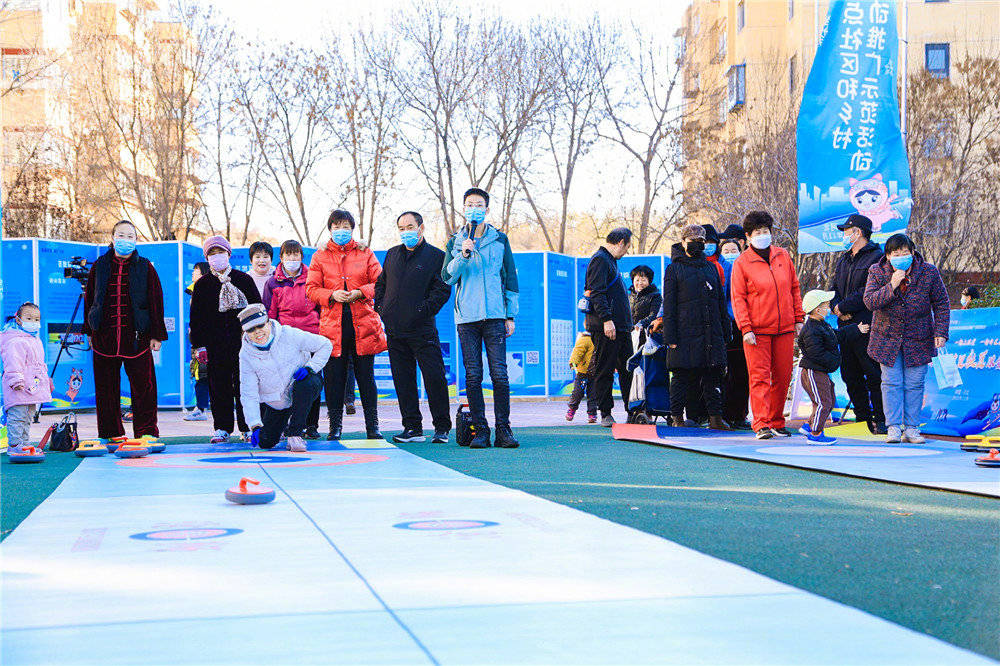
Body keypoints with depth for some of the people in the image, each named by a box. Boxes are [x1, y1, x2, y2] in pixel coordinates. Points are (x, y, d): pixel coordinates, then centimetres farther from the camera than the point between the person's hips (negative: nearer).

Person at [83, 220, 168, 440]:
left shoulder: (145, 267, 4)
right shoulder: (99, 266, 9)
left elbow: (156, 301, 3)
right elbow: (89, 298, 15)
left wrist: (157, 334, -1)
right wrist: (90, 331, 13)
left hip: (136, 335, -2)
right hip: (104, 336, 2)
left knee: (143, 385, -3)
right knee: (106, 386, 6)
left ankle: (146, 431, 6)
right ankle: (110, 432, 16)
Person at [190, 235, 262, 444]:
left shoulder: (244, 280, 7)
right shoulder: (202, 285, 10)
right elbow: (196, 317, 9)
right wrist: (199, 345, 2)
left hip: (243, 341, -1)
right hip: (215, 344, 1)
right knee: (219, 387, 2)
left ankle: (248, 427, 8)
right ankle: (222, 428, 9)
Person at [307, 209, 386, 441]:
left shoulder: (365, 253, 11)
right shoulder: (320, 256, 11)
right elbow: (311, 288, 7)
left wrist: (359, 293, -11)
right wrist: (332, 295, -11)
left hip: (363, 324, 0)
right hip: (332, 324, 0)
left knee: (366, 376, 2)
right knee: (334, 377, 1)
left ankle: (372, 425, 9)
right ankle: (335, 425, 11)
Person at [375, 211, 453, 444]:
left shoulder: (436, 256, 0)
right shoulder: (392, 255, 16)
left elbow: (443, 289, -6)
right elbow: (380, 284, 24)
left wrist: (425, 310, -13)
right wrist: (380, 307, 10)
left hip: (422, 329, -5)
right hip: (394, 329, 5)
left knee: (434, 378, -6)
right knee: (402, 379, 7)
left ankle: (442, 427, 5)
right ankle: (412, 428, 14)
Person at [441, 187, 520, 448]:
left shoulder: (500, 239, 9)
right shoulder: (455, 242, 11)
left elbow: (510, 278, 10)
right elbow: (447, 277, 1)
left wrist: (510, 315, 6)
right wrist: (462, 255, -15)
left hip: (495, 316, -1)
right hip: (467, 317, 1)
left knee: (499, 373, -6)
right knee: (473, 375, 1)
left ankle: (503, 429, 0)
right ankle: (480, 430, 6)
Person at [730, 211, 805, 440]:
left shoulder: (783, 256, 10)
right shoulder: (742, 263, -1)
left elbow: (794, 289, 16)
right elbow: (738, 298, -4)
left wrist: (798, 318, 11)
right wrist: (746, 329, -11)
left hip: (784, 328, 4)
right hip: (757, 330, -4)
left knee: (783, 376, 6)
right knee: (759, 376, -8)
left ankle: (777, 422, 18)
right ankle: (761, 425, -9)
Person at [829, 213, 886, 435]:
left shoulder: (877, 258, -6)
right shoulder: (843, 260, 21)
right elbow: (834, 289, 17)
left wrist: (843, 306, -14)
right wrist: (836, 306, -4)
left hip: (867, 326, -8)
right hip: (846, 326, 8)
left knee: (873, 375, -6)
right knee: (850, 375, 10)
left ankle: (879, 419, 1)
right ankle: (863, 415, 20)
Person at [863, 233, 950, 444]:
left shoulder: (929, 272, -10)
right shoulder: (877, 272, -10)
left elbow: (941, 303, -2)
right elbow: (870, 302, -18)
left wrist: (940, 332, -9)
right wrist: (892, 286, -30)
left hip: (918, 339, 0)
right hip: (888, 338, 0)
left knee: (915, 384, 3)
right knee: (891, 383, -2)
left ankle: (911, 428, 11)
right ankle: (893, 427, 4)